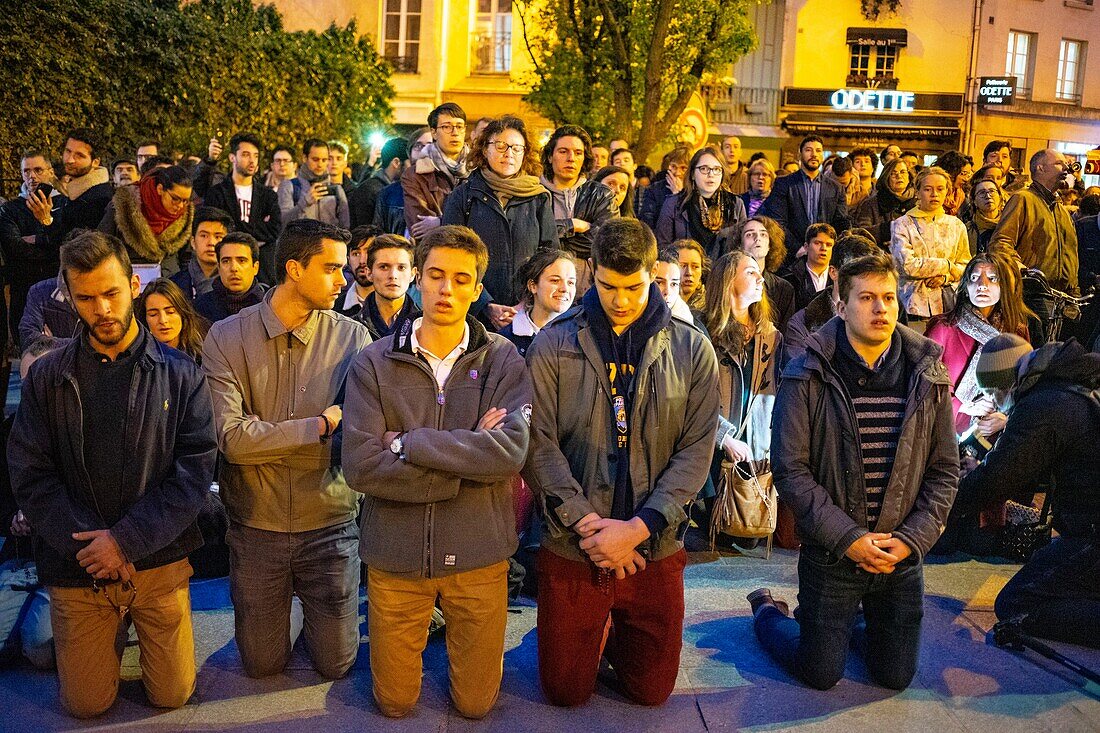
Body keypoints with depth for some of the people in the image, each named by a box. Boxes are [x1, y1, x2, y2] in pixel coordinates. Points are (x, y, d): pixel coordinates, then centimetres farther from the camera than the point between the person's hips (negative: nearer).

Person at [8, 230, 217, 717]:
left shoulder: (179, 374, -5)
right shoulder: (47, 378, -1)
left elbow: (195, 471, -10)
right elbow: (29, 476, -5)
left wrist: (126, 541, -18)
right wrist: (88, 544, -16)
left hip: (158, 562, 0)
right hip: (75, 567, 1)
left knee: (172, 695, 10)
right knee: (86, 705, 10)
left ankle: (134, 633, 38)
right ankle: (110, 642, 39)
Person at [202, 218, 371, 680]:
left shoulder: (352, 338, -7)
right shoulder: (227, 338, -9)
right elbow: (231, 438, -19)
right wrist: (321, 424, -17)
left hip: (330, 524, 0)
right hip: (255, 525, 0)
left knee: (335, 664, 12)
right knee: (262, 664, 16)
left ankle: (315, 606, 41)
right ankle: (275, 604, 44)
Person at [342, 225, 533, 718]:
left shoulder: (504, 360, -5)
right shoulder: (374, 364, -6)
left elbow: (510, 451, -21)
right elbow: (361, 466, -17)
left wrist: (407, 443, -20)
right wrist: (469, 460, -18)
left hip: (478, 554, 0)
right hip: (395, 554, 0)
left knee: (475, 704, 15)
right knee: (394, 703, 16)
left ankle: (454, 634, 43)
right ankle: (423, 633, 44)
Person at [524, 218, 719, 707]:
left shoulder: (692, 351, -2)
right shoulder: (554, 346, -5)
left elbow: (695, 451, -5)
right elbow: (539, 445, -8)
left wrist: (639, 527, -15)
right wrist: (587, 524, -16)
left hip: (655, 550, 1)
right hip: (571, 547, -1)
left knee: (651, 692, 14)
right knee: (565, 693, 11)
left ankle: (614, 633, 42)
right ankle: (599, 633, 40)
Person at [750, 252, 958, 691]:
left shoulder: (928, 375, -1)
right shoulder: (808, 376, -11)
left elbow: (944, 470, 3)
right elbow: (790, 469, -14)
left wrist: (912, 538, -9)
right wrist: (848, 537, -18)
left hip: (902, 556, 4)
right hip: (831, 552, -3)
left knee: (896, 677, 12)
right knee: (821, 675, 6)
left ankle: (851, 623, 42)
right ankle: (766, 611, 34)